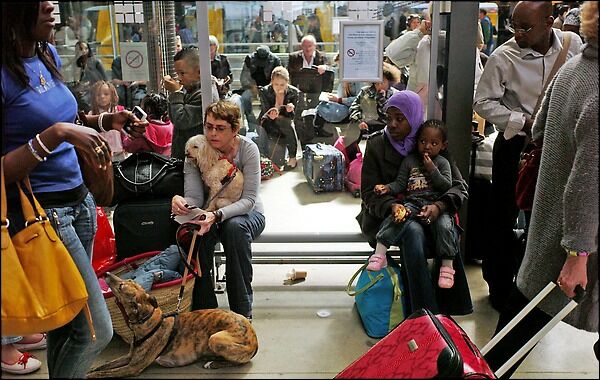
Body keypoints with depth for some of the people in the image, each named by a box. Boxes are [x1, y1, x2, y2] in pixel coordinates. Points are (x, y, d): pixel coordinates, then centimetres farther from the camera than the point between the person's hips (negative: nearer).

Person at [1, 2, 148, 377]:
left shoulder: (49, 54, 7)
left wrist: (107, 120, 8)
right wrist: (56, 133, -26)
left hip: (79, 201, 8)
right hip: (42, 212, -7)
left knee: (66, 320, 16)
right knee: (97, 331, -1)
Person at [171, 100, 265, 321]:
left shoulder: (247, 149, -18)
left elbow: (249, 199, -24)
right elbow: (195, 197, -17)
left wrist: (218, 215, -42)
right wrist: (181, 202, -43)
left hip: (247, 214, -2)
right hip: (211, 215, 2)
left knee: (234, 227, -36)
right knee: (198, 231, -33)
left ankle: (242, 311, -25)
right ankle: (203, 309, -20)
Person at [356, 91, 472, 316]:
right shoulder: (376, 145, 2)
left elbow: (459, 186, -1)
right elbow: (368, 192, -3)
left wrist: (438, 206, -24)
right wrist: (392, 206, -26)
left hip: (425, 213, 2)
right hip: (385, 216, -2)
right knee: (413, 232, -36)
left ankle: (449, 309, -24)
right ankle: (425, 312, -37)